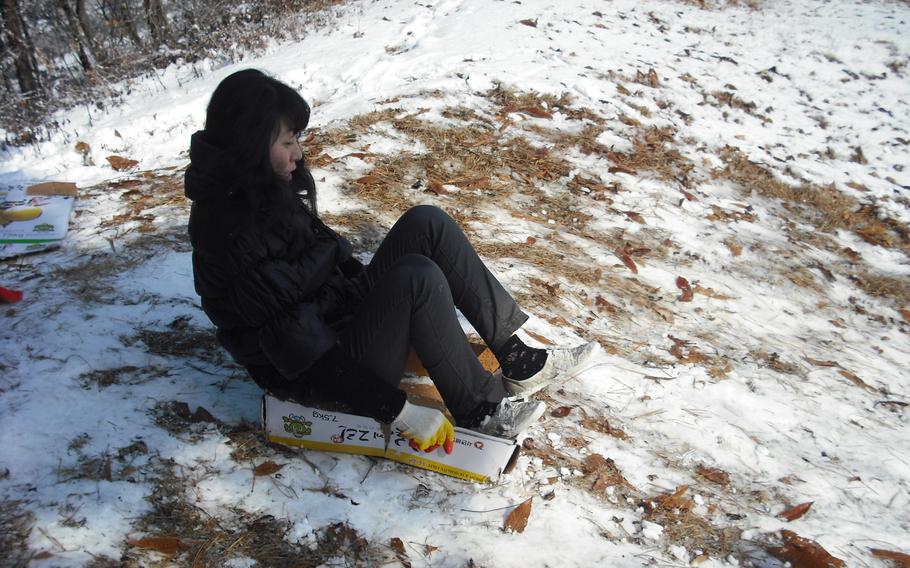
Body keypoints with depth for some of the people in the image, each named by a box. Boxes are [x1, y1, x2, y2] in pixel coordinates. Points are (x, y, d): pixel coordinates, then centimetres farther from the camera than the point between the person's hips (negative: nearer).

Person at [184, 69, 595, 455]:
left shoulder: (268, 188, 1)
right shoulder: (231, 234, -26)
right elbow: (302, 354, -27)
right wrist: (400, 412, -27)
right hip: (323, 376, -9)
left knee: (425, 224, -7)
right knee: (418, 277, -30)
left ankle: (517, 360, -3)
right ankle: (479, 411, -10)